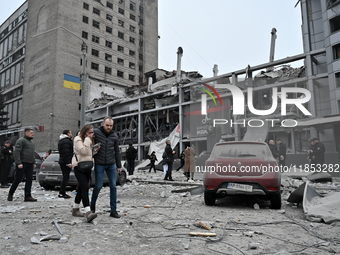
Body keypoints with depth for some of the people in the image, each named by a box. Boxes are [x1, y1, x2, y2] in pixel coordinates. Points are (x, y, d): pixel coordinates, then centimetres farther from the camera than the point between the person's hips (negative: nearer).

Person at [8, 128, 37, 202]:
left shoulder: (31, 141, 19)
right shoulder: (21, 140, -7)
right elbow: (16, 152, -15)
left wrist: (34, 162, 19)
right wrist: (19, 163, -22)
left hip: (30, 164, 8)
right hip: (22, 163, -8)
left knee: (29, 180, 3)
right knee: (18, 179, 1)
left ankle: (28, 196, 5)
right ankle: (10, 194, 19)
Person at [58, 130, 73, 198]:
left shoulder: (61, 141, 20)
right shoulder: (66, 141, -13)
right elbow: (66, 152, -21)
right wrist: (68, 162, -22)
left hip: (62, 161, 10)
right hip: (66, 162, -10)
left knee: (65, 177, 14)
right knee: (66, 177, -7)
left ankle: (62, 193, 18)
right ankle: (62, 193, -5)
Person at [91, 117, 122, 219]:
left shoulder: (114, 136, 4)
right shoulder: (96, 132, -7)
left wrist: (119, 165, 10)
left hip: (111, 165, 3)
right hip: (99, 164, -3)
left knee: (113, 186, 0)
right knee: (98, 186, 0)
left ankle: (113, 210, 8)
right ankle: (92, 205, 27)